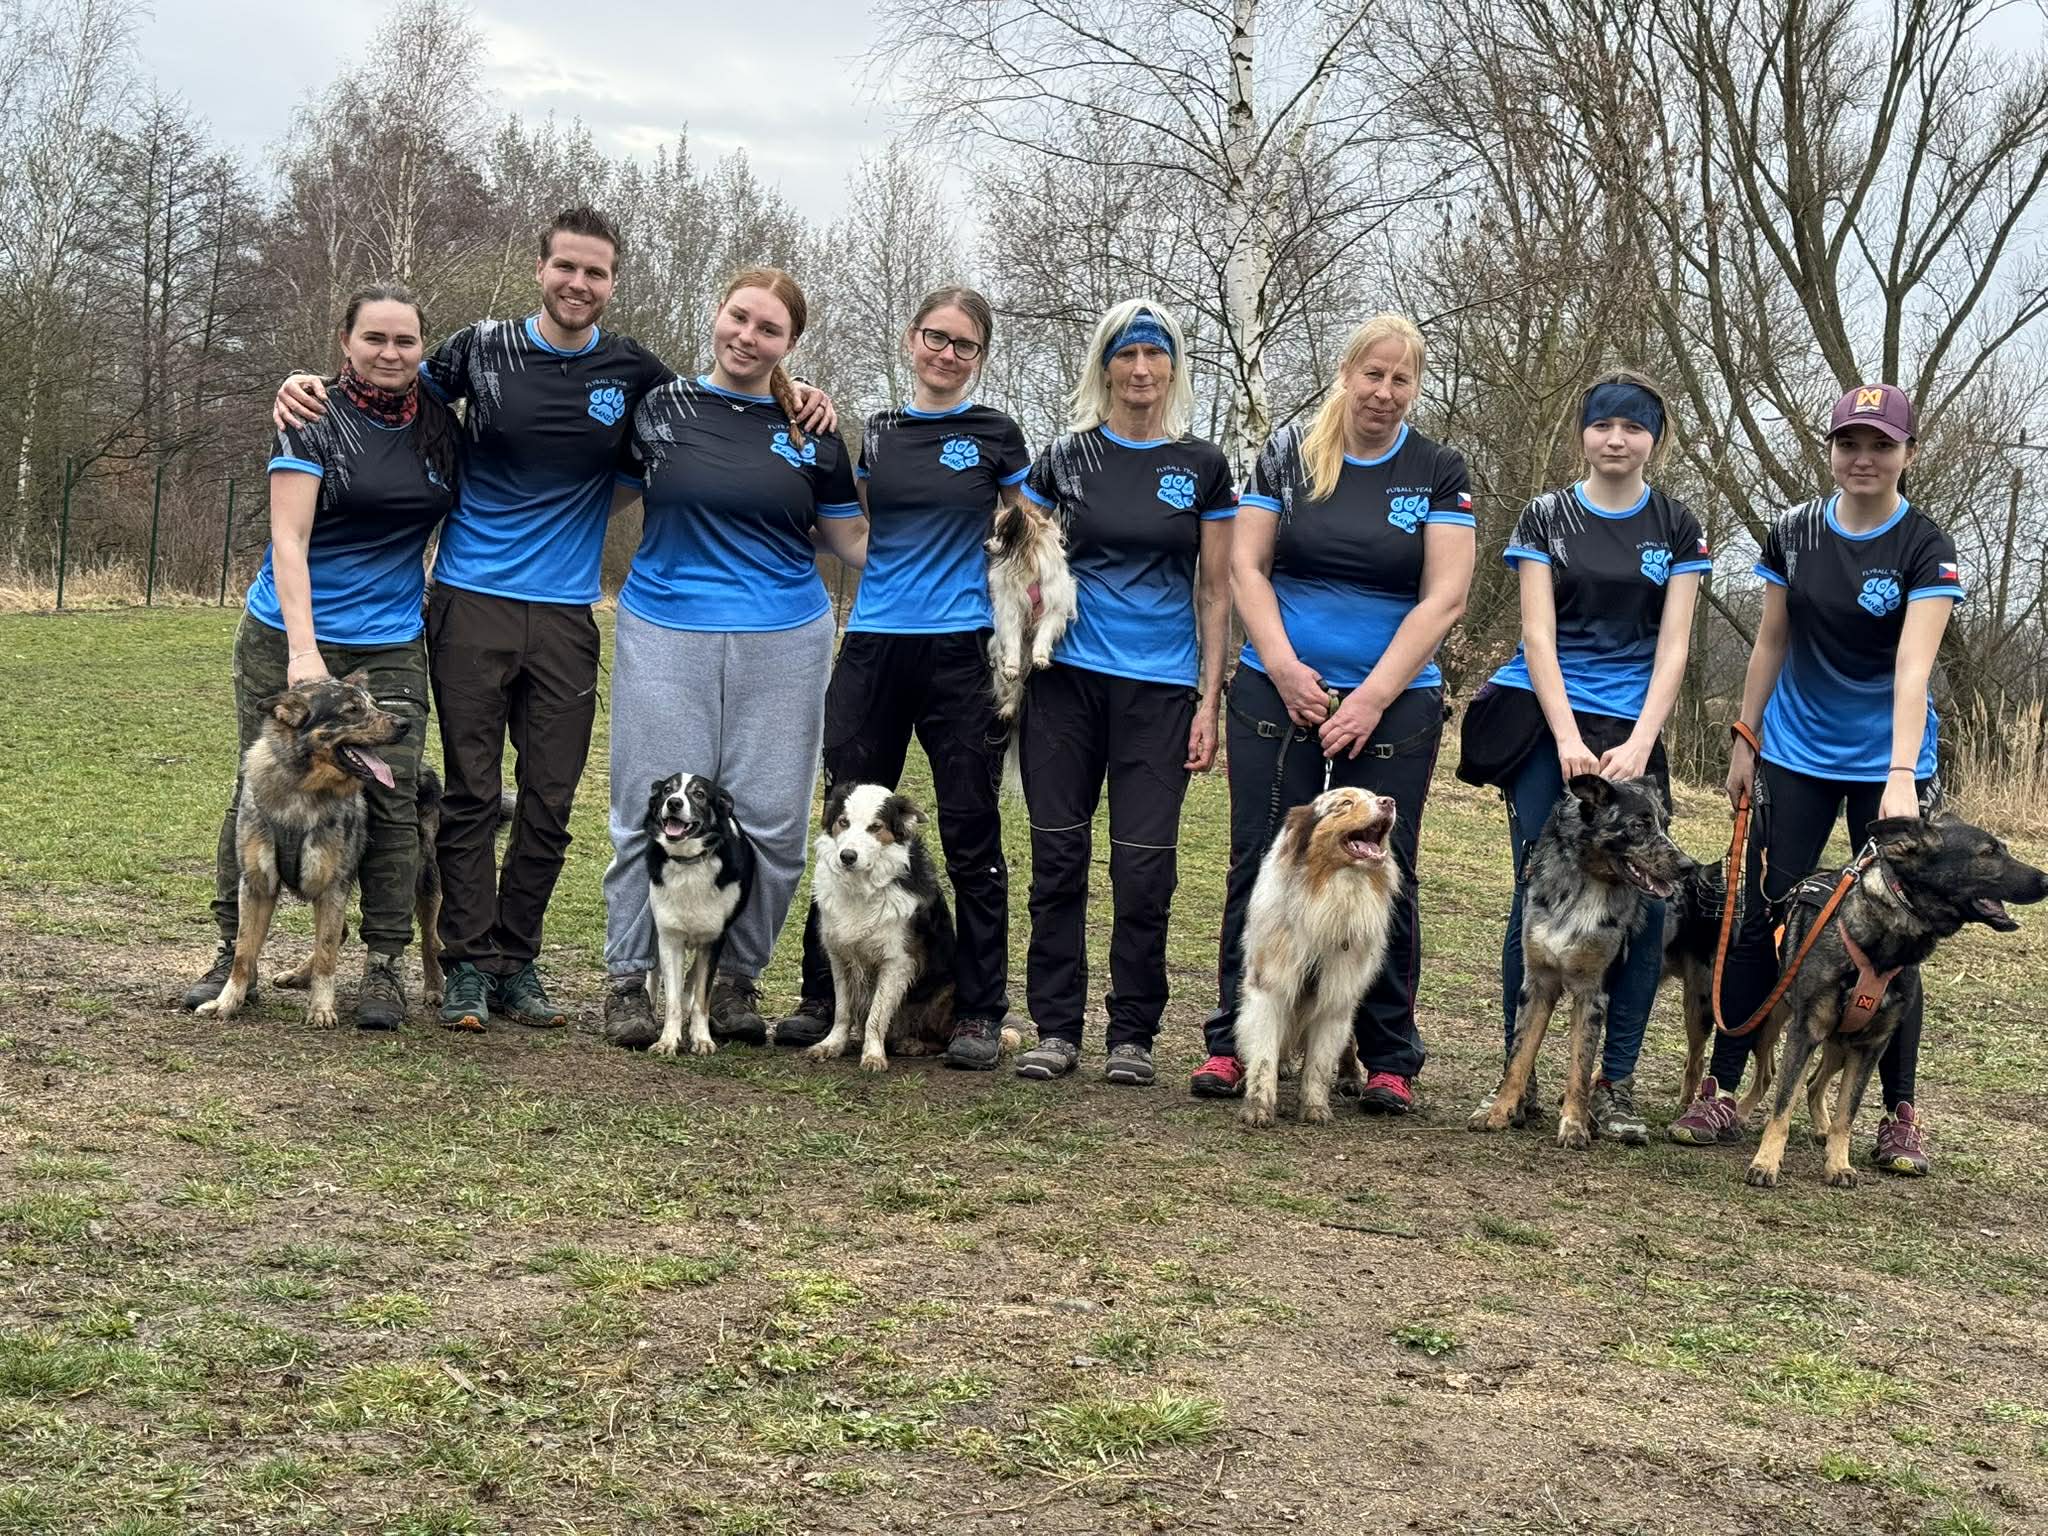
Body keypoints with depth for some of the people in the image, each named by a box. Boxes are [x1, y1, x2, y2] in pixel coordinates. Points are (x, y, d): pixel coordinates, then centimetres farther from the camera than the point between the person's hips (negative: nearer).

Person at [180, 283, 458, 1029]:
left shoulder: (438, 426, 6)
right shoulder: (315, 421, -7)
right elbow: (289, 539, -14)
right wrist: (303, 651, -24)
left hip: (391, 646, 3)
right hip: (288, 637, -3)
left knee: (391, 800, -4)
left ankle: (384, 966, 4)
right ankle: (234, 951, 15)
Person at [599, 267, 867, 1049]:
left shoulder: (812, 432, 7)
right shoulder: (659, 406, 4)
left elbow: (850, 538, 13)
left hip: (784, 642, 1)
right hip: (666, 633, -1)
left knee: (771, 821, 1)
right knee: (654, 812, -1)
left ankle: (736, 978, 17)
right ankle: (628, 978, 11)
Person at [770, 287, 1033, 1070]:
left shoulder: (995, 435, 2)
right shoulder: (878, 431, 10)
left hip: (959, 652, -3)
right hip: (872, 648, 3)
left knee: (971, 834, 1)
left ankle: (979, 1013, 8)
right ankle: (823, 997, 16)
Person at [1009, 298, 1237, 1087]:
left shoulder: (1202, 466, 5)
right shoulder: (1065, 457, 5)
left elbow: (1215, 592, 6)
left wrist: (1209, 702, 0)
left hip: (1159, 688, -1)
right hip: (1066, 679, 1)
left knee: (1144, 867, -2)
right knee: (1058, 858, 2)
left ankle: (1132, 1034, 9)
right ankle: (1055, 1028, 10)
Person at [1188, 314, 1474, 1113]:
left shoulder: (1438, 473, 2)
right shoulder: (1288, 454, 5)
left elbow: (1444, 598, -4)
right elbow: (1246, 566, 3)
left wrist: (1372, 698, -12)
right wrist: (1285, 668, -9)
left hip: (1393, 702, -1)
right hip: (1277, 692, 1)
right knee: (1261, 863, 0)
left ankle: (1390, 1060, 9)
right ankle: (1234, 1041, 7)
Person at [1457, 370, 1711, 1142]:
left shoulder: (1677, 528, 8)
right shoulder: (1546, 517, 7)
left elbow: (1673, 646, 2)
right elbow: (1538, 633, -1)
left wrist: (1639, 745, -11)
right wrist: (1569, 738, -13)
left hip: (1629, 730, 1)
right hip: (1544, 720, 0)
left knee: (1642, 897, -9)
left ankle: (1616, 1084, 0)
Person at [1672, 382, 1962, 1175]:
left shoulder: (1926, 549, -12)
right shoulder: (1794, 532, -1)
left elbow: (1913, 667, -23)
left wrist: (1902, 775, -32)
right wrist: (1744, 742, 9)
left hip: (1888, 763, -3)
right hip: (1797, 756, 3)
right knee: (1762, 922, 0)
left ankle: (1900, 1114, 11)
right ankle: (1719, 1094, 7)